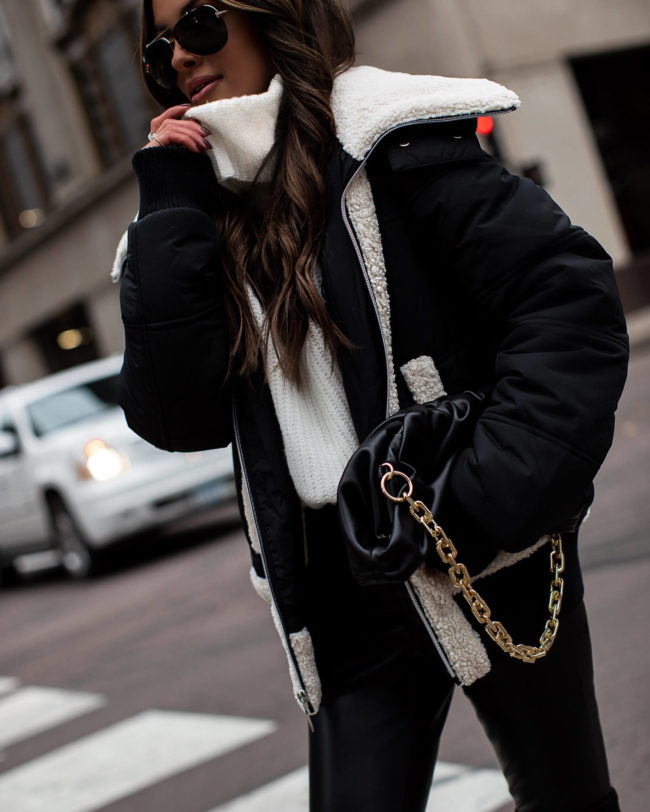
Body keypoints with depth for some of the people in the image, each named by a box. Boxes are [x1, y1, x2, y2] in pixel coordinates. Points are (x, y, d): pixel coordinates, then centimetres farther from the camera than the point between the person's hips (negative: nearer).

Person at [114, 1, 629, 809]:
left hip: (490, 561, -4)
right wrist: (170, 217, -5)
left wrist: (490, 505, -21)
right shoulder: (211, 218, 10)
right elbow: (174, 420, -2)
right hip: (345, 597, 4)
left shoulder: (383, 143, -7)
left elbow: (572, 296, -15)